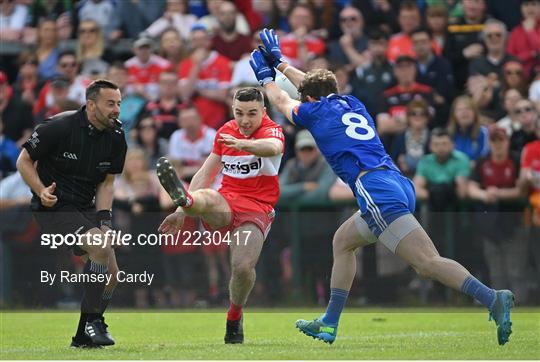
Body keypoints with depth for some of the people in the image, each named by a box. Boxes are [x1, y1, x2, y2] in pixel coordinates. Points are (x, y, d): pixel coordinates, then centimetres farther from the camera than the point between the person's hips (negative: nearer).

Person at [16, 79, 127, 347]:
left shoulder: (116, 137, 0)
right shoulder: (59, 127, -16)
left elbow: (106, 183, 10)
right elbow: (24, 161, -7)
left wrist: (103, 219, -4)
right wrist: (41, 191, -22)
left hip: (86, 209, 7)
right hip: (53, 208, -7)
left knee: (111, 273, 0)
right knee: (101, 246, -27)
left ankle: (84, 336, 17)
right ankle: (93, 321, -17)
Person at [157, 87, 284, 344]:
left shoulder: (271, 130, -5)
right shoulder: (225, 131, 12)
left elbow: (274, 147, -32)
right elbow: (206, 173, 19)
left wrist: (242, 144, -53)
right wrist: (182, 212, 12)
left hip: (257, 209, -4)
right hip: (226, 204, 4)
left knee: (243, 267, -23)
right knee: (208, 198, -33)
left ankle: (234, 316, 5)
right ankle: (184, 199, -69)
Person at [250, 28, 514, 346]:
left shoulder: (315, 111, 10)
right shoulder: (352, 104, 27)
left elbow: (282, 101, 32)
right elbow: (313, 85, 46)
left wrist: (266, 78, 50)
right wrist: (280, 63, 57)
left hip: (374, 187, -8)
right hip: (401, 185, 8)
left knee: (428, 263, -18)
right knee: (342, 241, 26)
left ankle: (492, 299, -35)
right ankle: (329, 324, 26)